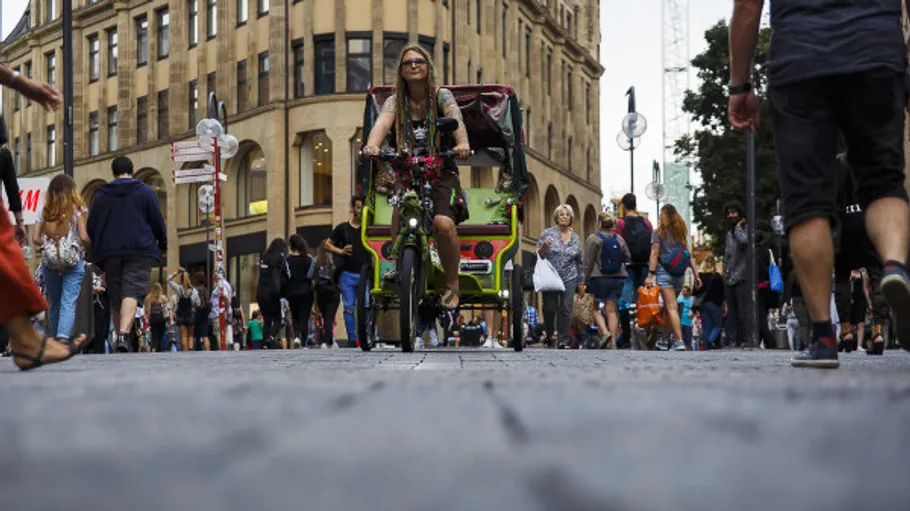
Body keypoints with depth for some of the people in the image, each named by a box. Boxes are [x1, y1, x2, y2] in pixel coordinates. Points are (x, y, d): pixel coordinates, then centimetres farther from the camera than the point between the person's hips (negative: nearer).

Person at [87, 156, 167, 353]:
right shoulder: (144, 191, 5)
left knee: (115, 297, 12)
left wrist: (99, 250, 27)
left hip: (110, 253, 3)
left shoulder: (101, 194, 12)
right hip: (140, 250, -3)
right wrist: (163, 244, 19)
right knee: (132, 292, -13)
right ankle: (124, 334, -32)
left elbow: (91, 227, 12)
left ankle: (119, 335, 18)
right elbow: (157, 220, 4)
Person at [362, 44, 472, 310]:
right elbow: (382, 123, -15)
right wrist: (372, 145, -39)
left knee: (443, 223, -28)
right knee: (398, 219, -28)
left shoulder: (441, 96, 2)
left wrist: (463, 144, -43)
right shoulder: (395, 101, 6)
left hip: (441, 171, -2)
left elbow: (455, 118, -19)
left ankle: (452, 285, -8)